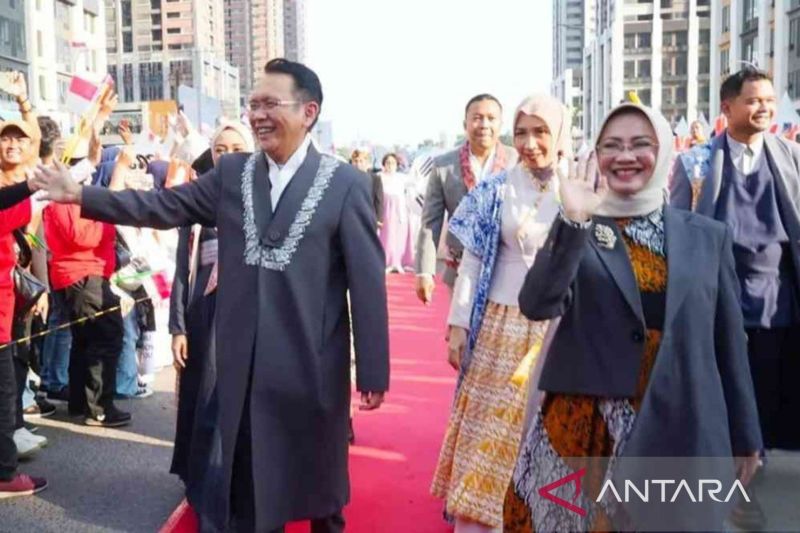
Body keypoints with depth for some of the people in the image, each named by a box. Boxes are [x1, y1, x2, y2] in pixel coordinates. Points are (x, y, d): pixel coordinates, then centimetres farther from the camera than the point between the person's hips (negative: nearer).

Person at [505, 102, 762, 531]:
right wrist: (573, 221, -23)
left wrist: (745, 437, 11)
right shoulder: (574, 230, 0)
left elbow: (728, 342, 9)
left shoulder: (708, 236, 6)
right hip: (587, 427, -1)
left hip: (681, 429, 2)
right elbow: (538, 306, -15)